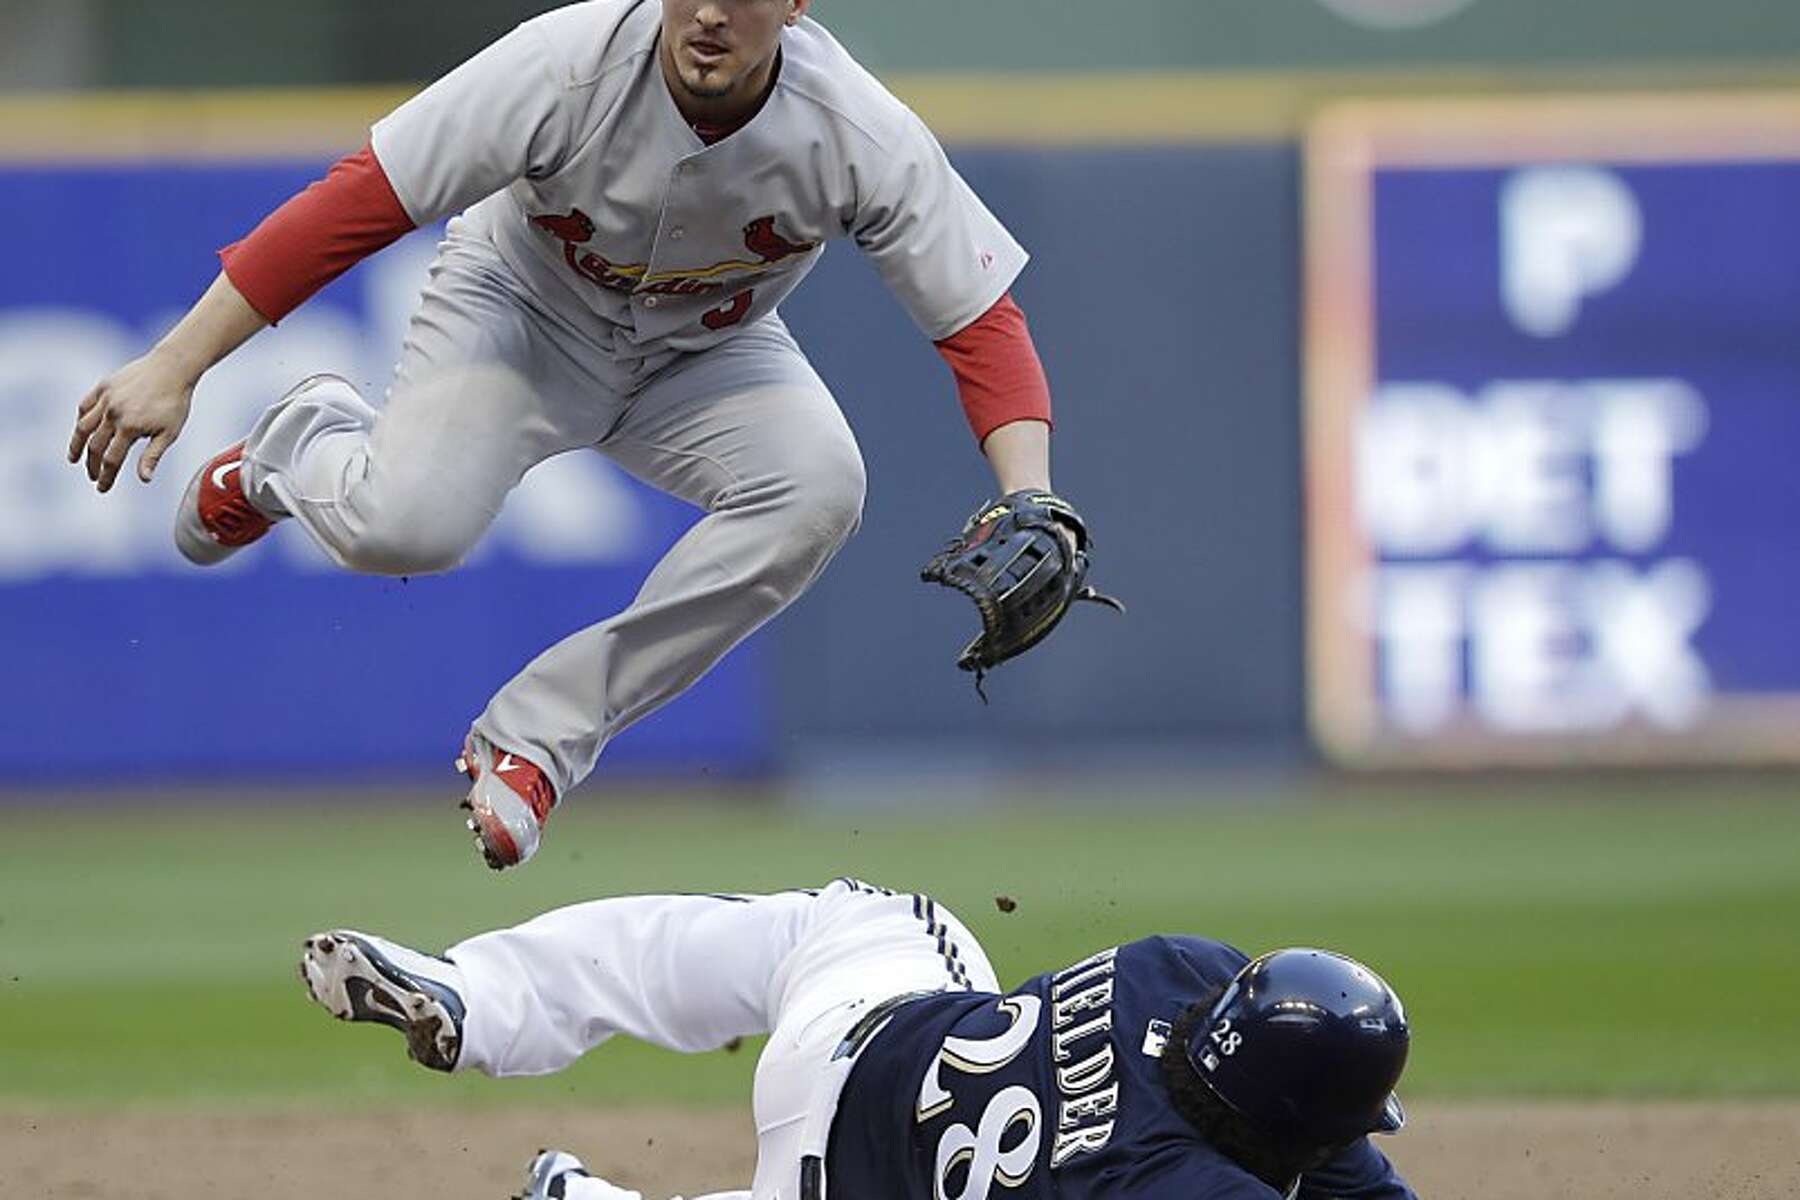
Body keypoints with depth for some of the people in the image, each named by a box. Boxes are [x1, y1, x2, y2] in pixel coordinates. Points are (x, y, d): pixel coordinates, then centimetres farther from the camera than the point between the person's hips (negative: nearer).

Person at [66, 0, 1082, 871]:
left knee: (819, 488, -29)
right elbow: (360, 203, -28)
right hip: (522, 310, -2)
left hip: (709, 354, 2)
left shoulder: (859, 132, -27)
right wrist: (175, 366, -30)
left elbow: (983, 324, -22)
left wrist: (1031, 506, -39)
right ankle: (305, 446, 12)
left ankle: (538, 737, -19)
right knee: (407, 526, -29)